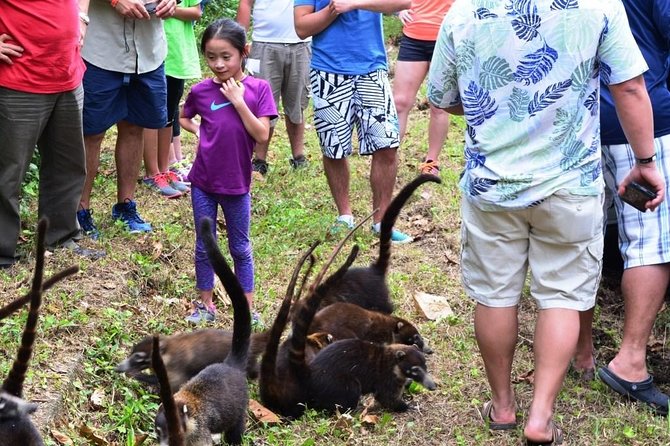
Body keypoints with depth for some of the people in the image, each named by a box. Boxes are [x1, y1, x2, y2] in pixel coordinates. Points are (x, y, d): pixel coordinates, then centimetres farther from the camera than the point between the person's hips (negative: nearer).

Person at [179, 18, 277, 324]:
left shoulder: (258, 89, -7)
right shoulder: (201, 91, -3)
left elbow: (262, 135, -15)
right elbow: (183, 118, 17)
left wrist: (238, 100, -19)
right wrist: (200, 131, -2)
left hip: (237, 184, -1)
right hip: (203, 182, 1)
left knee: (240, 249, 12)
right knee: (204, 247, 11)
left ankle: (248, 309, 21)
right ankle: (206, 305, 24)